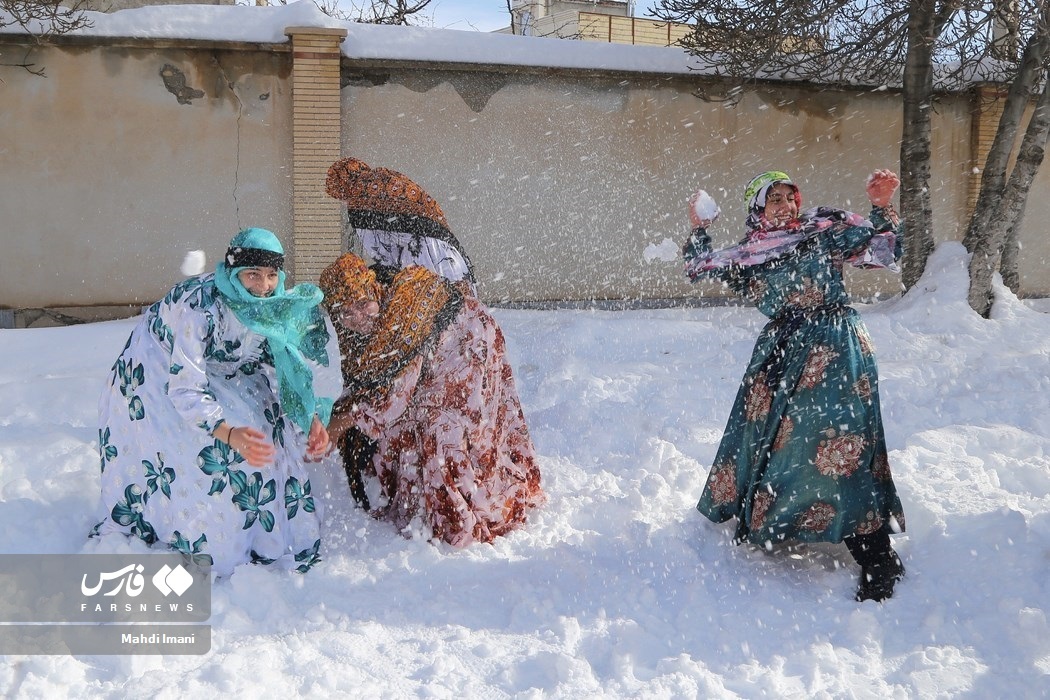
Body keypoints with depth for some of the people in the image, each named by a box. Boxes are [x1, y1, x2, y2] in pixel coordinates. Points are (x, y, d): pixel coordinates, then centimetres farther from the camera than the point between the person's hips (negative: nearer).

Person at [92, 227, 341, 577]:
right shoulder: (199, 304, -36)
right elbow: (184, 388, -39)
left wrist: (311, 416, -21)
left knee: (264, 434, -9)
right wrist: (229, 434, -52)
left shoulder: (269, 303, -16)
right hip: (156, 374, -6)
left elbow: (284, 366, -6)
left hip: (216, 371, 7)